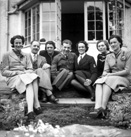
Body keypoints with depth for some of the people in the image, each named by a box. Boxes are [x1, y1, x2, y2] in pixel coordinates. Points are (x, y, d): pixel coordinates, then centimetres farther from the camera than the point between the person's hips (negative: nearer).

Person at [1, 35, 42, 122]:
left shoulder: (26, 56, 23)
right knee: (30, 84, -37)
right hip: (13, 78, -3)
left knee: (34, 77, -35)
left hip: (27, 76, 3)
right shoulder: (7, 55, 10)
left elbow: (30, 69, 14)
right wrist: (17, 72, -12)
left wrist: (26, 72, -11)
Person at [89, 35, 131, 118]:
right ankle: (97, 108, -49)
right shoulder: (109, 57, 17)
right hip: (111, 79, 4)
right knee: (99, 82, -29)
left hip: (124, 79, -4)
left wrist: (111, 74, -15)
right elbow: (106, 70, 8)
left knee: (108, 81, -34)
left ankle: (103, 108, -45)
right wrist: (104, 75, -18)